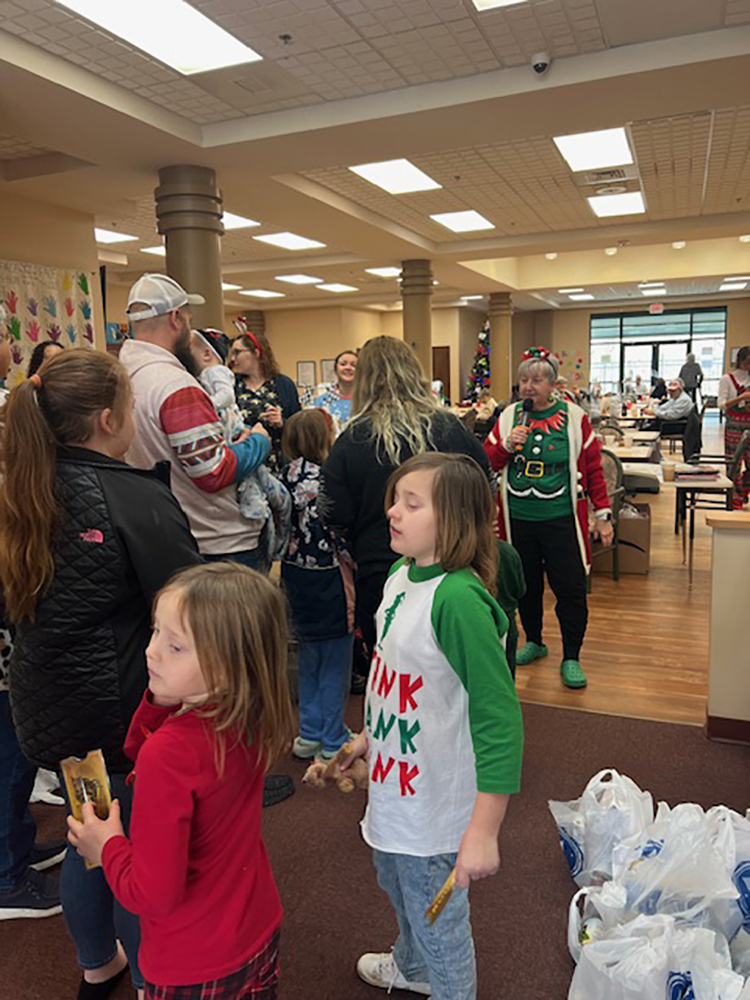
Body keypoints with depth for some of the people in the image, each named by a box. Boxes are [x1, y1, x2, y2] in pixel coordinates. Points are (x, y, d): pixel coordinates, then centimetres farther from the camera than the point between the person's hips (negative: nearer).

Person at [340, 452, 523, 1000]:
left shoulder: (459, 599, -30)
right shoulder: (402, 575, -3)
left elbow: (499, 718, -29)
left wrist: (484, 831, -27)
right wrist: (370, 735, 21)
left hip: (435, 804, -9)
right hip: (393, 784, 9)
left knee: (438, 921, 15)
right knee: (397, 888, 33)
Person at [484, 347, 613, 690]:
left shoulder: (573, 417, -1)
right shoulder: (509, 417, 6)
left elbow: (593, 469, 1)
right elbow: (486, 464, 6)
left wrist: (602, 515, -2)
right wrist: (507, 446, -12)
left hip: (561, 519, -2)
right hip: (518, 519, 3)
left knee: (570, 588, -1)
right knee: (525, 584, 13)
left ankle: (571, 658, 15)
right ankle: (533, 642, 35)